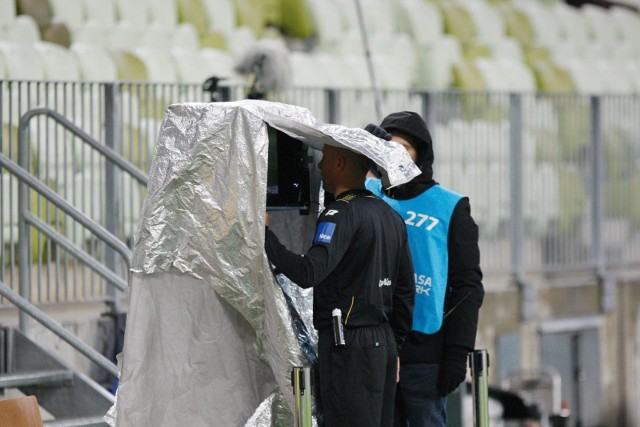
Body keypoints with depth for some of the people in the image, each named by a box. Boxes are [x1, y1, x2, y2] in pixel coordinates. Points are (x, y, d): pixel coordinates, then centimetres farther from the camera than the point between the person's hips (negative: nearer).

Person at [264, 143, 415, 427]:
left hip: (348, 347, -9)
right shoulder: (390, 216, 16)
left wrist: (264, 233, -21)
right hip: (383, 343, 9)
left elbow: (308, 273, -27)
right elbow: (405, 292, 19)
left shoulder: (341, 214, -13)